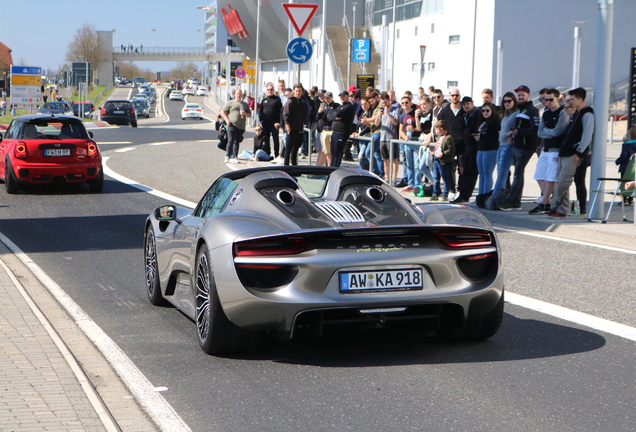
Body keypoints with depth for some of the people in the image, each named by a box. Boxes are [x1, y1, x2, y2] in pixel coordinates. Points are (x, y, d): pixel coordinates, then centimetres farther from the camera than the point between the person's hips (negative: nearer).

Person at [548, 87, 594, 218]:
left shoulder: (587, 114, -10)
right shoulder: (576, 113, 20)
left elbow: (587, 136, -17)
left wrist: (578, 152, -18)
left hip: (573, 155, -10)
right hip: (565, 153, 10)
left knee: (563, 182, -10)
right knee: (561, 182, 8)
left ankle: (554, 206, -2)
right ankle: (562, 210, 11)